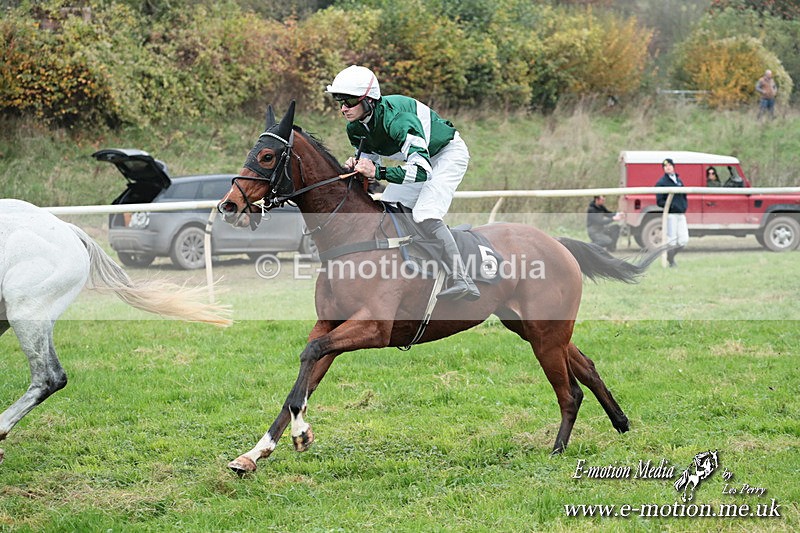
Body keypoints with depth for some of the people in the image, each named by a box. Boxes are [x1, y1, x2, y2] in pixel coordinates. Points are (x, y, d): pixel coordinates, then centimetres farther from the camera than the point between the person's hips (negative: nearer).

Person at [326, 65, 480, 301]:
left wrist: (378, 172, -48)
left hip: (448, 154, -9)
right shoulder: (355, 128, -11)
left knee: (424, 215, -26)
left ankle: (461, 281, -28)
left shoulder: (396, 117, -37)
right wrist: (356, 167, -21)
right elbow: (370, 162, 3)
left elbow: (422, 170, -41)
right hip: (419, 156, 9)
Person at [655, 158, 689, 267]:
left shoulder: (679, 180, 19)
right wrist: (671, 206, -18)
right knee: (672, 241, -6)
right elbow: (659, 201, -6)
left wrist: (685, 205, 9)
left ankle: (670, 256, 22)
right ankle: (671, 262, 8)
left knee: (684, 241, 1)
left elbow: (684, 196, 28)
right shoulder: (661, 182, -2)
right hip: (670, 214, -6)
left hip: (681, 214, 6)